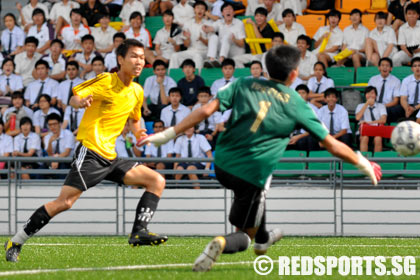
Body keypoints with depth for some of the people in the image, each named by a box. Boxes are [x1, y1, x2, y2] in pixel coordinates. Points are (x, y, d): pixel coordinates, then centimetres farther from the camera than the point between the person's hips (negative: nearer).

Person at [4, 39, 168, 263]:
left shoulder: (137, 92, 13)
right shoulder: (106, 81, -7)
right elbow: (74, 98, -9)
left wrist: (137, 132, 9)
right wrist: (80, 102, -32)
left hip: (110, 157, 7)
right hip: (90, 151, -7)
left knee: (157, 181, 0)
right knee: (64, 202, -17)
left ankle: (139, 232, -6)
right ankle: (16, 242, -8)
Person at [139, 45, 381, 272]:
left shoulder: (244, 85, 4)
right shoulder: (296, 105, -1)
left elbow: (206, 111, -6)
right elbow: (332, 145, 3)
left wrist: (168, 135, -2)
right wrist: (364, 164, 16)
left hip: (222, 164, 5)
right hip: (252, 175, -5)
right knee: (244, 236, 10)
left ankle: (263, 238, 54)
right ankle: (222, 244, -24)